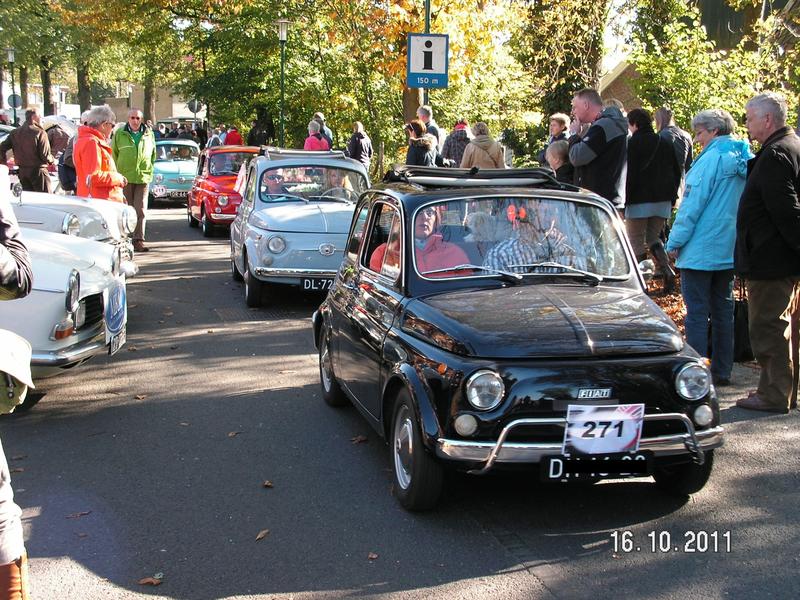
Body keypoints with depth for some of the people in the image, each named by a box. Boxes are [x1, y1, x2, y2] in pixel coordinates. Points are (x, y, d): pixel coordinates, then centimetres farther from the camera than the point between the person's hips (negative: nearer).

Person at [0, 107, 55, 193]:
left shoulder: (15, 132, 8)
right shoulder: (40, 132, -12)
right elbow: (45, 155, -16)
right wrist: (53, 160, 4)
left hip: (22, 172, 7)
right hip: (38, 171, -7)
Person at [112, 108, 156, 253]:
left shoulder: (149, 134, 9)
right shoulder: (120, 134, 3)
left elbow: (153, 155, 19)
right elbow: (113, 155, 8)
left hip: (143, 177, 1)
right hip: (124, 177, -1)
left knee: (141, 210, -3)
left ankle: (138, 240, -1)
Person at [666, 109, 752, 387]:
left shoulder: (711, 159, -14)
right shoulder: (743, 160, 9)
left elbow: (692, 204, -16)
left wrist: (675, 242, -9)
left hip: (701, 250, -8)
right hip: (730, 250, 8)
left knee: (697, 312, -3)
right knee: (723, 310, 13)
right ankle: (722, 371, 19)